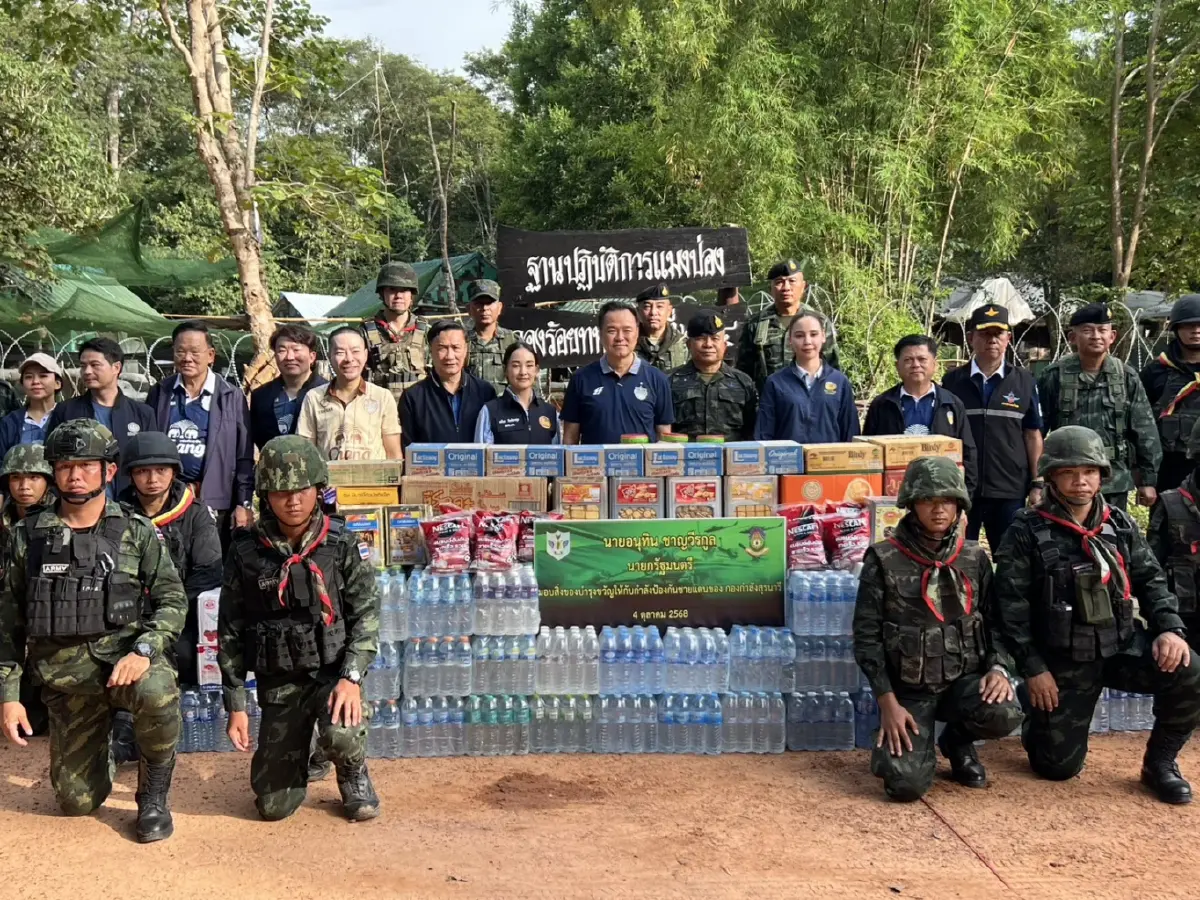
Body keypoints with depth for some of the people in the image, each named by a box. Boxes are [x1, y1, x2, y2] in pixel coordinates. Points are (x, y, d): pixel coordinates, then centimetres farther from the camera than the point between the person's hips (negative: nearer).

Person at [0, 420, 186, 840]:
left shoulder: (137, 532, 0)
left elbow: (172, 601, -3)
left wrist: (143, 650, -21)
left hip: (125, 652, -2)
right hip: (65, 672, 2)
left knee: (157, 693, -38)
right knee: (78, 801, 1)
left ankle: (154, 794, -9)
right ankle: (94, 749, 38)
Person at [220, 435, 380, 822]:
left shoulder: (340, 546, -6)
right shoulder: (246, 553, -3)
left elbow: (366, 613, -6)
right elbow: (230, 632, 2)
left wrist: (352, 678, -19)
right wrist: (235, 705, 0)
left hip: (333, 671, -1)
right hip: (278, 682, 1)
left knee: (340, 736, -33)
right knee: (273, 804, 0)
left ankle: (353, 775, 5)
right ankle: (293, 758, 37)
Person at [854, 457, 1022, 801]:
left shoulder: (975, 559, 3)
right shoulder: (884, 560, -7)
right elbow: (867, 636, -6)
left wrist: (997, 668, -12)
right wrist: (888, 702, -13)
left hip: (965, 678, 3)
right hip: (909, 688, -3)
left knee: (1003, 714, -31)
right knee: (906, 783, -24)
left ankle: (957, 741, 6)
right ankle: (921, 743, 16)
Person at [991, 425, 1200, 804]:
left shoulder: (1120, 525, 3)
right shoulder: (1027, 532, -10)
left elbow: (1150, 580, 8)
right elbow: (1010, 604, -10)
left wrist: (1170, 628, -11)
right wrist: (1032, 668, -13)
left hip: (1122, 646, 3)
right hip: (1062, 661, -3)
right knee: (1058, 766, 0)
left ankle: (1159, 763, 1)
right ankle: (1035, 709, 34)